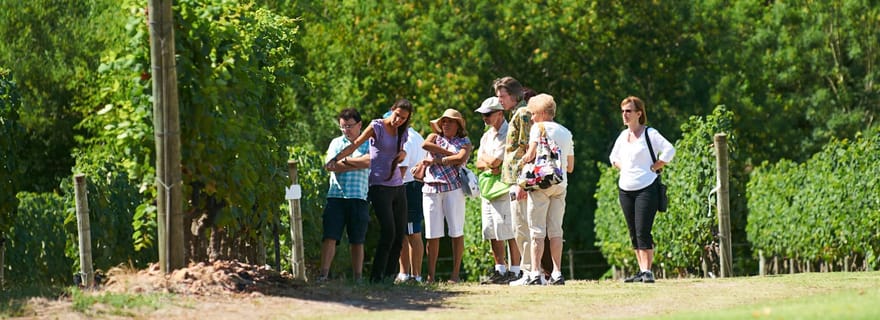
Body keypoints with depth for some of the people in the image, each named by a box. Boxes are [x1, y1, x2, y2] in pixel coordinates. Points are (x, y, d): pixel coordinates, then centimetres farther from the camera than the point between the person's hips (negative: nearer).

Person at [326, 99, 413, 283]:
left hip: (398, 187, 7)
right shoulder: (377, 127, -6)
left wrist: (403, 154, 2)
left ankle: (389, 277, 8)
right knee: (388, 232, -17)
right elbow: (355, 144, -15)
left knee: (399, 234, 2)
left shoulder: (402, 133, 12)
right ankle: (377, 277, -13)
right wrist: (336, 159, -29)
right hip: (379, 186, -7)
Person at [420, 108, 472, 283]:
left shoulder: (464, 142, 13)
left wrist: (436, 160, -6)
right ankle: (431, 275, -1)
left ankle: (455, 274, 0)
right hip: (432, 189, 2)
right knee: (432, 233, -2)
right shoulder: (435, 137, 20)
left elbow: (461, 158, -7)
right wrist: (449, 153, -4)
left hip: (453, 188, -2)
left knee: (456, 231, -4)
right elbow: (425, 145, -3)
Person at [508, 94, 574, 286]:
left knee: (537, 231, -6)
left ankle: (535, 273, -11)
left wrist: (521, 161, 3)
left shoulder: (538, 128, -3)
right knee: (555, 230, 7)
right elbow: (570, 167, 19)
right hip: (561, 184, 6)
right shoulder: (566, 133, 18)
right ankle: (557, 274, 3)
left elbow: (531, 154, -16)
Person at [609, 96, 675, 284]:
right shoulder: (623, 136, 13)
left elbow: (669, 151, -15)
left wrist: (654, 168, -13)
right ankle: (641, 271, 12)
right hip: (625, 189, 7)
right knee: (634, 234, 7)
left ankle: (647, 271, -10)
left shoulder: (650, 134, -7)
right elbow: (614, 157, 28)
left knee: (643, 232, -13)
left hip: (646, 188, -7)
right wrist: (624, 168, 11)